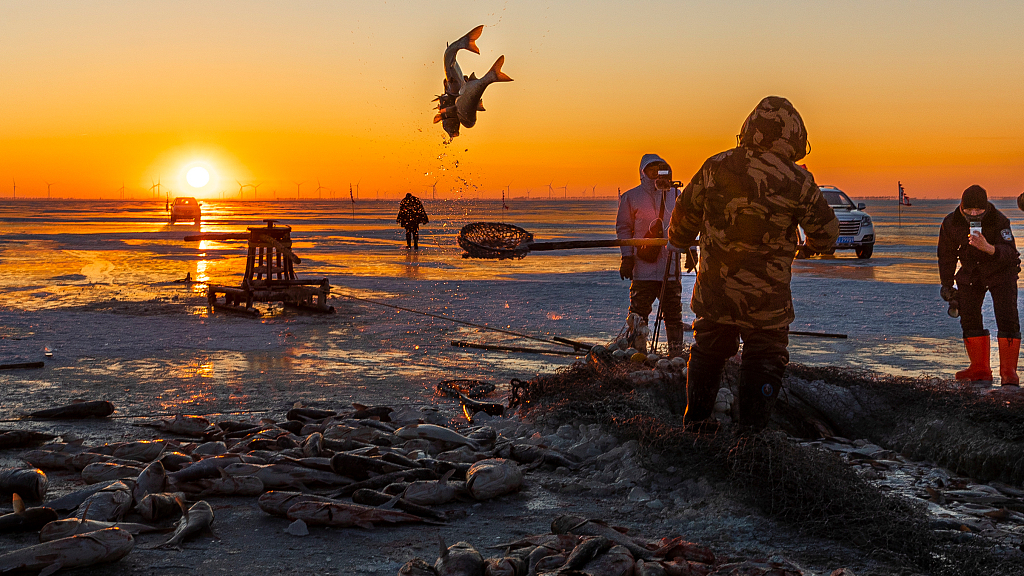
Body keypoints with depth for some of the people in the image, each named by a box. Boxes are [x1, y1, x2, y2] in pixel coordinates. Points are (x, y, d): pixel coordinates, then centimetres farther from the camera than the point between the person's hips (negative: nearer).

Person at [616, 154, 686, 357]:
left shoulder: (676, 195, 13)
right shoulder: (631, 197, 3)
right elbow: (623, 228, 5)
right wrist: (627, 256, -4)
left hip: (671, 266, 3)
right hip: (643, 266, -3)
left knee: (673, 311, 6)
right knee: (639, 311, -4)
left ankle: (676, 351, 15)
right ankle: (638, 352, 5)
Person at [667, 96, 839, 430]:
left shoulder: (717, 167, -6)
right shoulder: (798, 183, -13)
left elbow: (686, 211, 8)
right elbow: (825, 234, -2)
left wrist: (677, 240, 29)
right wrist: (816, 243, 23)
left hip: (714, 287, 4)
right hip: (765, 296, -3)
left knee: (708, 351, 21)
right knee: (765, 361, 11)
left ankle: (696, 421, 31)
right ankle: (751, 430, 9)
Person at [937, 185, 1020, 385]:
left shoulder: (999, 221, -25)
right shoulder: (950, 223, -14)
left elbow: (1010, 252, -33)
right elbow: (946, 254, 0)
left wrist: (988, 248, -52)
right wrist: (946, 284, 1)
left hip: (1001, 272, -4)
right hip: (971, 274, 4)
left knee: (1007, 318, -13)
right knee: (969, 317, -1)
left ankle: (1008, 371, -7)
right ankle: (980, 369, 11)